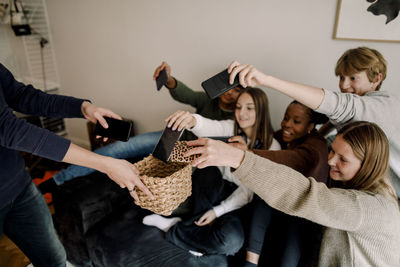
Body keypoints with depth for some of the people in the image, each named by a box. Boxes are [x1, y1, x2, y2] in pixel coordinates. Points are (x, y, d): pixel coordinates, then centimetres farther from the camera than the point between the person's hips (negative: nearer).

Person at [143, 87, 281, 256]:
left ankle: (173, 229, -9)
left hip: (237, 200, -1)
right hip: (216, 189, 2)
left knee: (232, 240, -32)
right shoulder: (231, 128, -2)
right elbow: (210, 127, -25)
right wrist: (193, 120, -49)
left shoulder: (272, 147, -8)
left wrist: (217, 211, -18)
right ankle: (203, 226, -12)